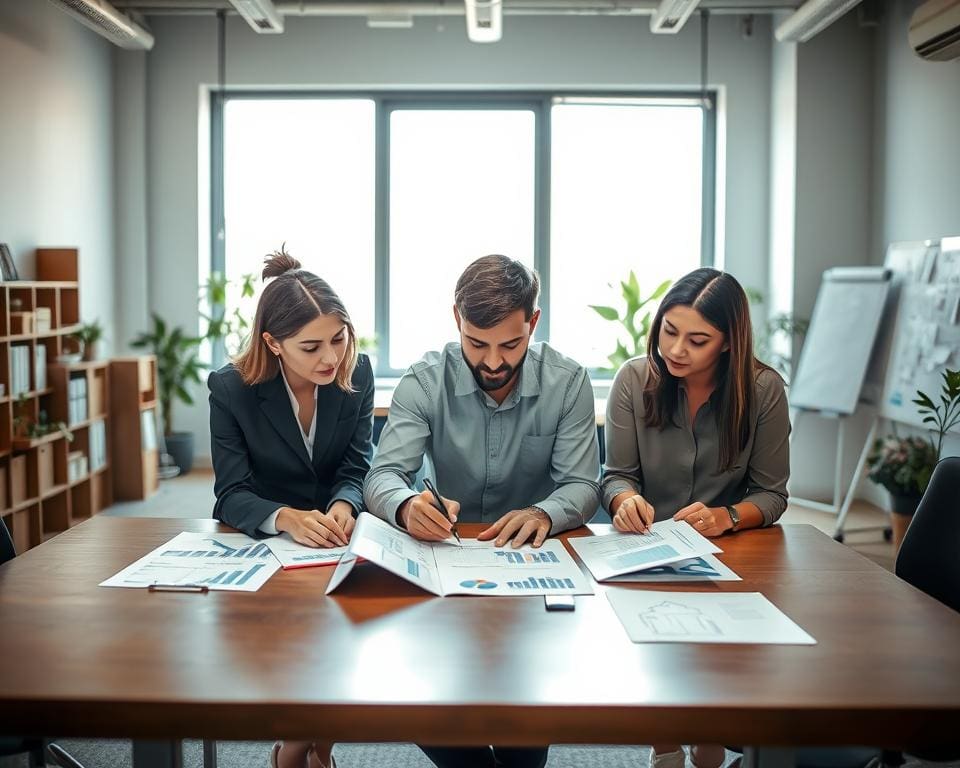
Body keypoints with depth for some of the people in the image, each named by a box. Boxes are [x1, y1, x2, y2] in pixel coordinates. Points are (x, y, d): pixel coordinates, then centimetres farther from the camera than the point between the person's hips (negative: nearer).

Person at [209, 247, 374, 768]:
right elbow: (232, 494, -17)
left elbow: (356, 469, -5)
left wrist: (343, 506, -30)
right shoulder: (231, 389, -15)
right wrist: (287, 518, -38)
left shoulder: (356, 376, -7)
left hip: (334, 540, 2)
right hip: (256, 546, -2)